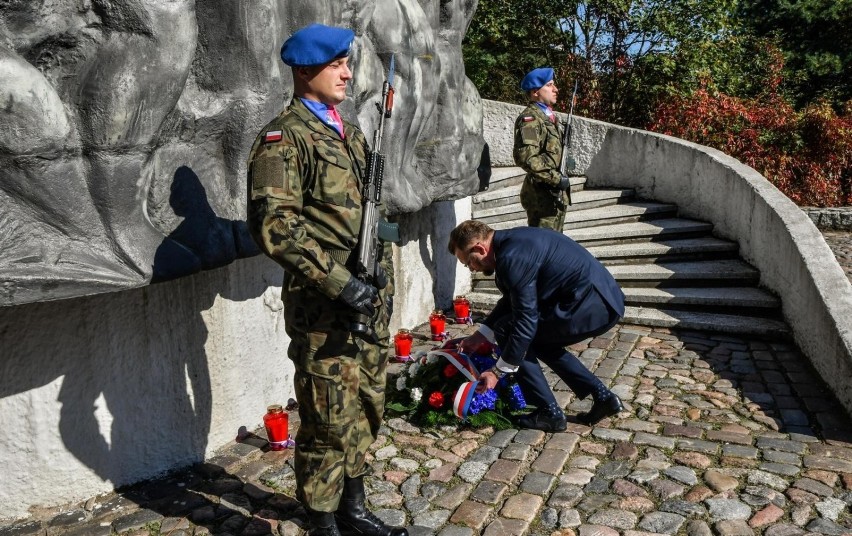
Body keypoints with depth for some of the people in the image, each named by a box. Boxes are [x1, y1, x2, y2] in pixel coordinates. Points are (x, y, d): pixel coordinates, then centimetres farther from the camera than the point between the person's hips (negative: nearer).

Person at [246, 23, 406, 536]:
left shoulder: (351, 132, 15)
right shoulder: (284, 138, -10)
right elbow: (273, 224, -21)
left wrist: (384, 282, 14)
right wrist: (338, 282, -24)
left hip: (370, 300, 8)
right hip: (323, 308, -8)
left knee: (366, 411, 17)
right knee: (330, 422, 2)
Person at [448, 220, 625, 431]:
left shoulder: (512, 258, -18)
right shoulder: (511, 241, 13)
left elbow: (525, 320, -16)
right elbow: (511, 300, 25)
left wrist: (498, 372, -6)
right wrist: (480, 336, 26)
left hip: (591, 306, -10)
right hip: (606, 300, 10)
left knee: (507, 330, -3)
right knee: (538, 337, 25)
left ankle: (549, 413, 6)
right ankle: (603, 396, 23)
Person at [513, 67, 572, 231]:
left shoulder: (549, 116, 14)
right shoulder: (530, 118, -16)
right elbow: (525, 157, -27)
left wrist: (560, 179, 13)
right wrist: (556, 179, -23)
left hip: (556, 192, 10)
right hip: (541, 193, -10)